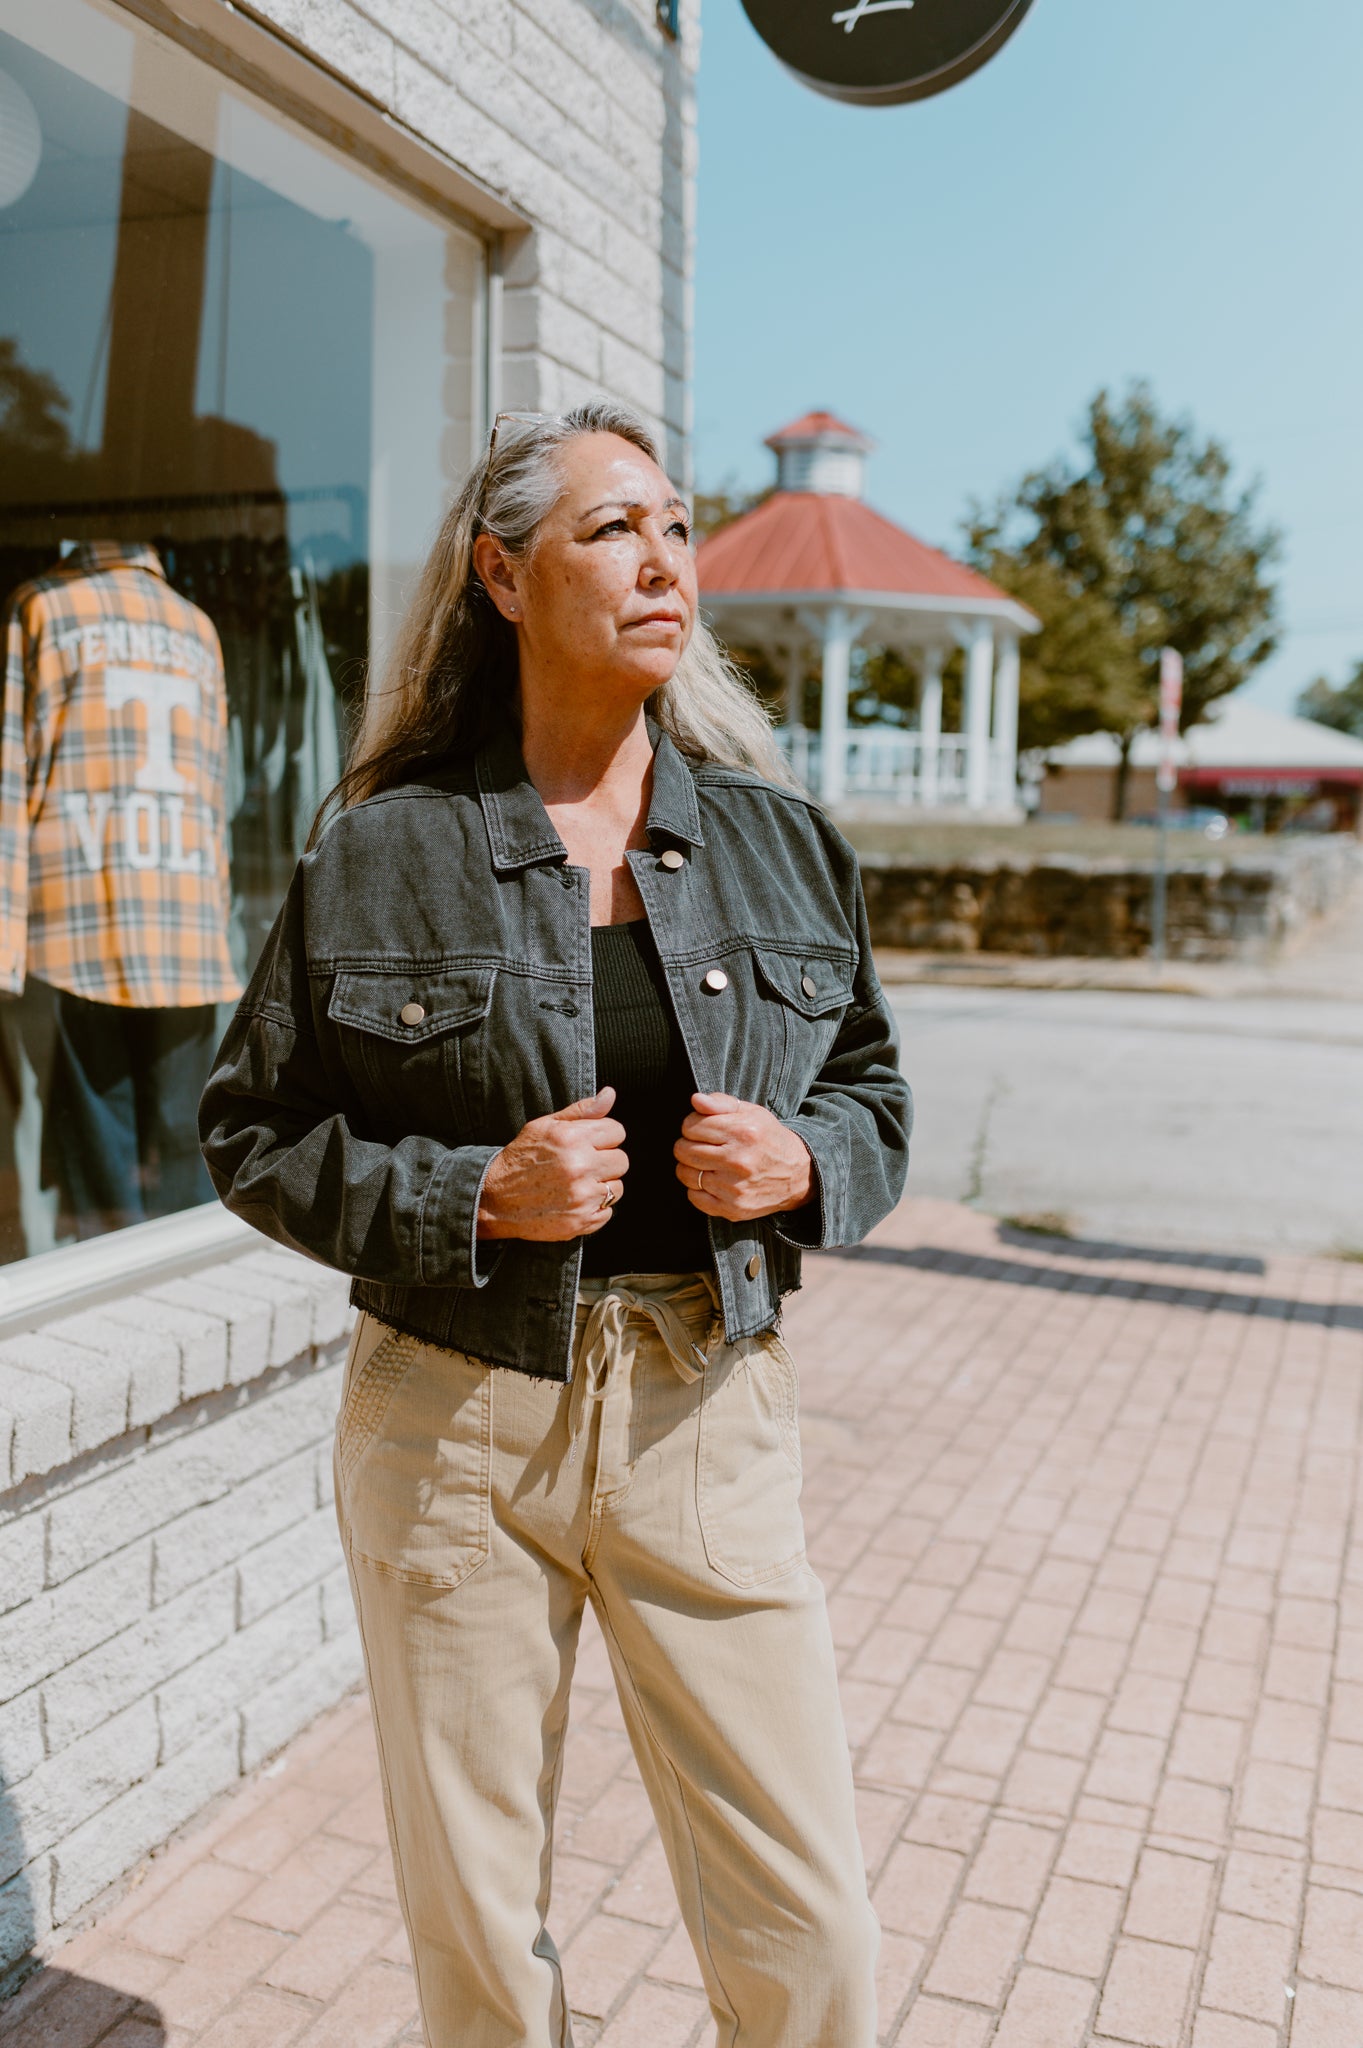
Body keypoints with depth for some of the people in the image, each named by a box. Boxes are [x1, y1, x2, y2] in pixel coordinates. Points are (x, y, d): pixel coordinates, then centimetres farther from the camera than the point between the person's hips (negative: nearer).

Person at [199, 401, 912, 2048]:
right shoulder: (382, 854, -5)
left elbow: (872, 1091, 13)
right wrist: (478, 1197, -15)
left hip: (705, 1422, 2)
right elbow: (255, 1134, 0)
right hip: (451, 1428, -1)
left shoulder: (777, 841, 3)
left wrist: (801, 1164, -10)